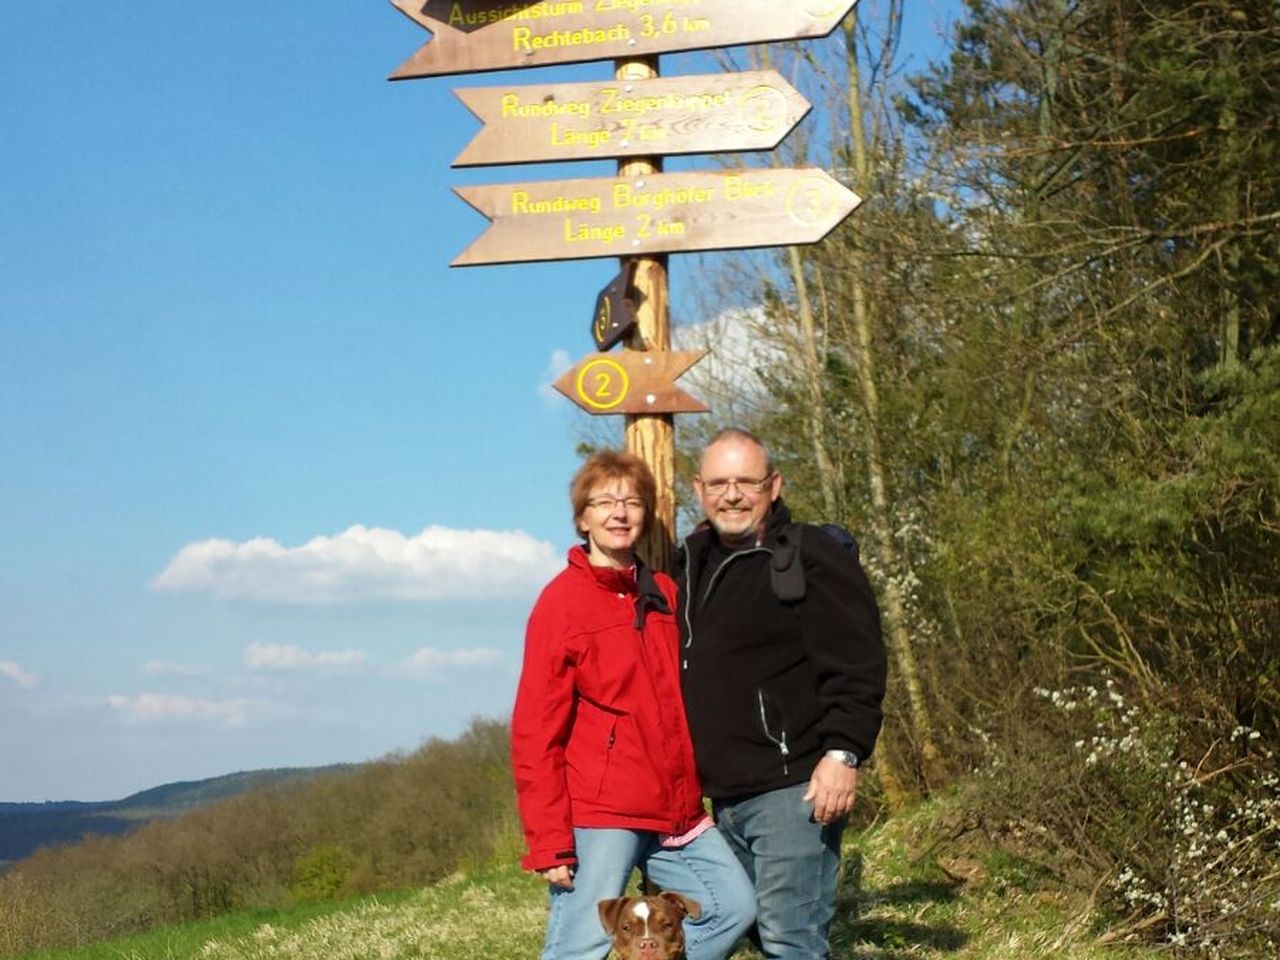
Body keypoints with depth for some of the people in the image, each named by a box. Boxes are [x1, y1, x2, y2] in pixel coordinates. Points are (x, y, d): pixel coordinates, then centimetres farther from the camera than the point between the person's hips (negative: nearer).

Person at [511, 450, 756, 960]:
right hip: (599, 814, -7)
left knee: (733, 904, 5)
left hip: (675, 812, 7)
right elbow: (536, 731, -8)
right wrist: (549, 840, -13)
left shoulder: (665, 594, 12)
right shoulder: (563, 601, -6)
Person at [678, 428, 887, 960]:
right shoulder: (692, 563, 16)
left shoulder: (813, 557, -8)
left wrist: (843, 752, -22)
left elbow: (855, 664, -14)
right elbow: (687, 674, 26)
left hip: (794, 790, -9)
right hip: (725, 796, 9)